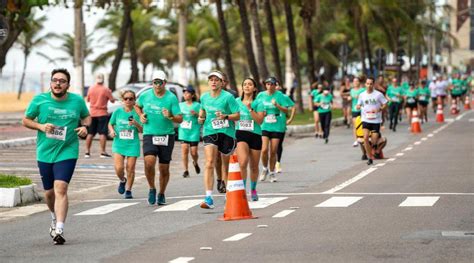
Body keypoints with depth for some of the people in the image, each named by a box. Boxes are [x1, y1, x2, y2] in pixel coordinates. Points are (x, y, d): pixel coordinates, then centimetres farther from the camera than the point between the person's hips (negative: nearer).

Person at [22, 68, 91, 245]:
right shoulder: (39, 100, -3)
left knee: (60, 188, -19)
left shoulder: (77, 101, 0)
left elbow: (86, 116, 17)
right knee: (49, 192, 13)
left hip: (67, 152, -2)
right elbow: (26, 120, 5)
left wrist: (85, 126, -5)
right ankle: (55, 218, 44)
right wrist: (41, 126, -13)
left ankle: (59, 230, -21)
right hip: (44, 153, 2)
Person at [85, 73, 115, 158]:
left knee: (90, 133, 11)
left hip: (92, 113, 4)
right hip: (102, 114, -4)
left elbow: (88, 99, 11)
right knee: (103, 133, -4)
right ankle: (103, 152, -10)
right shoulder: (106, 90, -10)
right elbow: (112, 100, -5)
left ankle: (87, 151, 12)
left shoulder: (91, 89, 1)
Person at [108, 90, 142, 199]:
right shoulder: (118, 112, 3)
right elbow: (110, 124, 16)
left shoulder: (136, 113, -1)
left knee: (130, 168, 0)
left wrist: (136, 124, -20)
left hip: (133, 145, -1)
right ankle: (122, 181, 23)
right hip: (119, 144, 1)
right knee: (119, 168, -10)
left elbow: (141, 130, -1)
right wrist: (112, 131, -5)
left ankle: (128, 190, 16)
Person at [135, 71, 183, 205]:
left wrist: (170, 117, -25)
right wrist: (141, 115, 6)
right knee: (149, 162, -22)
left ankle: (161, 195, 27)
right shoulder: (145, 95, 2)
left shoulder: (171, 98, -5)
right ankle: (152, 189, 0)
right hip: (149, 135, 0)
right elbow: (137, 106, 24)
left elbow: (180, 119, -6)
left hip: (167, 135, 0)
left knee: (164, 168, 6)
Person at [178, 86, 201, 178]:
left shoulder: (197, 105, 1)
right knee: (184, 149, -11)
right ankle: (185, 170, -4)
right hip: (183, 131, 2)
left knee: (194, 152, -1)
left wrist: (196, 114, -17)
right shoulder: (181, 105, 11)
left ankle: (195, 163, 32)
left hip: (194, 131, -2)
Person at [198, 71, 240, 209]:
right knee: (209, 163, -16)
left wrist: (225, 116, -24)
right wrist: (201, 117, 6)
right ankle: (208, 198, -23)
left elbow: (237, 115, -7)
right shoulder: (204, 97, 7)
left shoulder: (228, 97, -7)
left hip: (227, 133, -2)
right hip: (209, 132, 2)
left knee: (227, 166, 10)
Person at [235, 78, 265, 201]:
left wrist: (250, 108, -19)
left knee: (254, 167, 10)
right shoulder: (237, 101, 6)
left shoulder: (258, 103, 0)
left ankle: (253, 190, 32)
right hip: (241, 134, 0)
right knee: (243, 162, -23)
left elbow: (259, 120, -12)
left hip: (255, 135, 0)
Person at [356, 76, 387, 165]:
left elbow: (385, 104, 1)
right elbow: (359, 105, 15)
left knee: (374, 140, -2)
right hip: (366, 119, 1)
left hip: (376, 120, -1)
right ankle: (369, 157, -7)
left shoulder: (378, 94, -4)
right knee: (365, 138, -17)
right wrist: (358, 107, -10)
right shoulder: (362, 95, 4)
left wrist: (379, 109, -18)